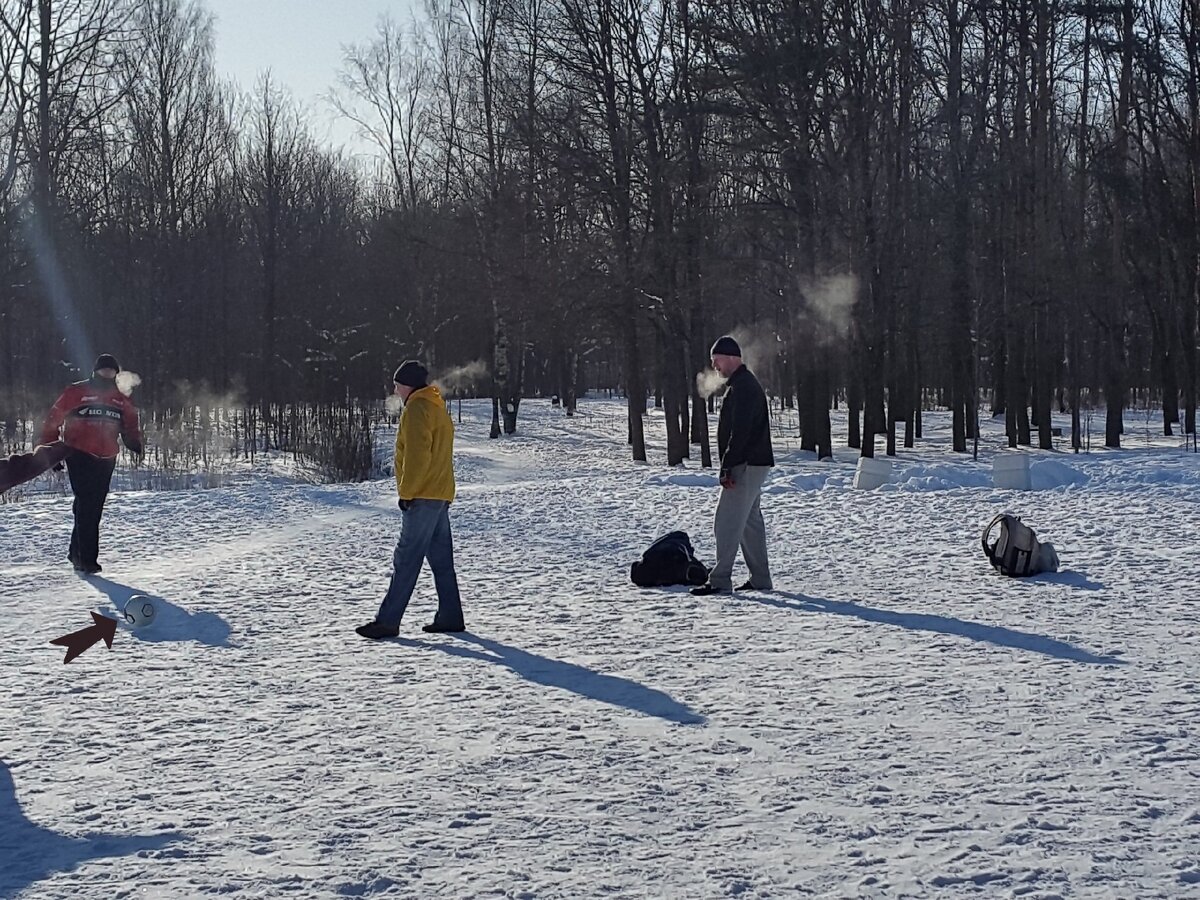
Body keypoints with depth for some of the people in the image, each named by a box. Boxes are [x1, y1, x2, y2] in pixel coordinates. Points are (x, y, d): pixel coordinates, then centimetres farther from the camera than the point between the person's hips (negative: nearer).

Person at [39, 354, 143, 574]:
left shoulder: (121, 400, 12)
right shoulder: (77, 393, -2)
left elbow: (130, 426, 18)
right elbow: (53, 419, 1)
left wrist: (134, 443, -4)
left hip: (106, 460, 5)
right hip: (79, 456, -5)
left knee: (94, 509, 9)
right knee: (86, 506, -12)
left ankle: (77, 552, 24)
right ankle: (87, 559, -12)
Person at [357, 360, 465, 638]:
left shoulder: (417, 409, -12)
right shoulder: (438, 407, 20)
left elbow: (417, 455, -20)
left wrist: (406, 492, -17)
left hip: (422, 497, -10)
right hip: (440, 495, 10)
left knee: (406, 560, -9)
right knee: (441, 559, 11)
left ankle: (387, 621, -9)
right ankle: (450, 617, 12)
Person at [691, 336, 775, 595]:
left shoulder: (742, 387, -16)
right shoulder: (745, 383, 19)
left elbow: (740, 431, -23)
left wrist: (727, 467, -23)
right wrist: (729, 466, 21)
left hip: (746, 466, -11)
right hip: (753, 464, 11)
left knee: (727, 523, -11)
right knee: (750, 521, 14)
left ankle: (720, 580, -11)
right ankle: (760, 579, 19)